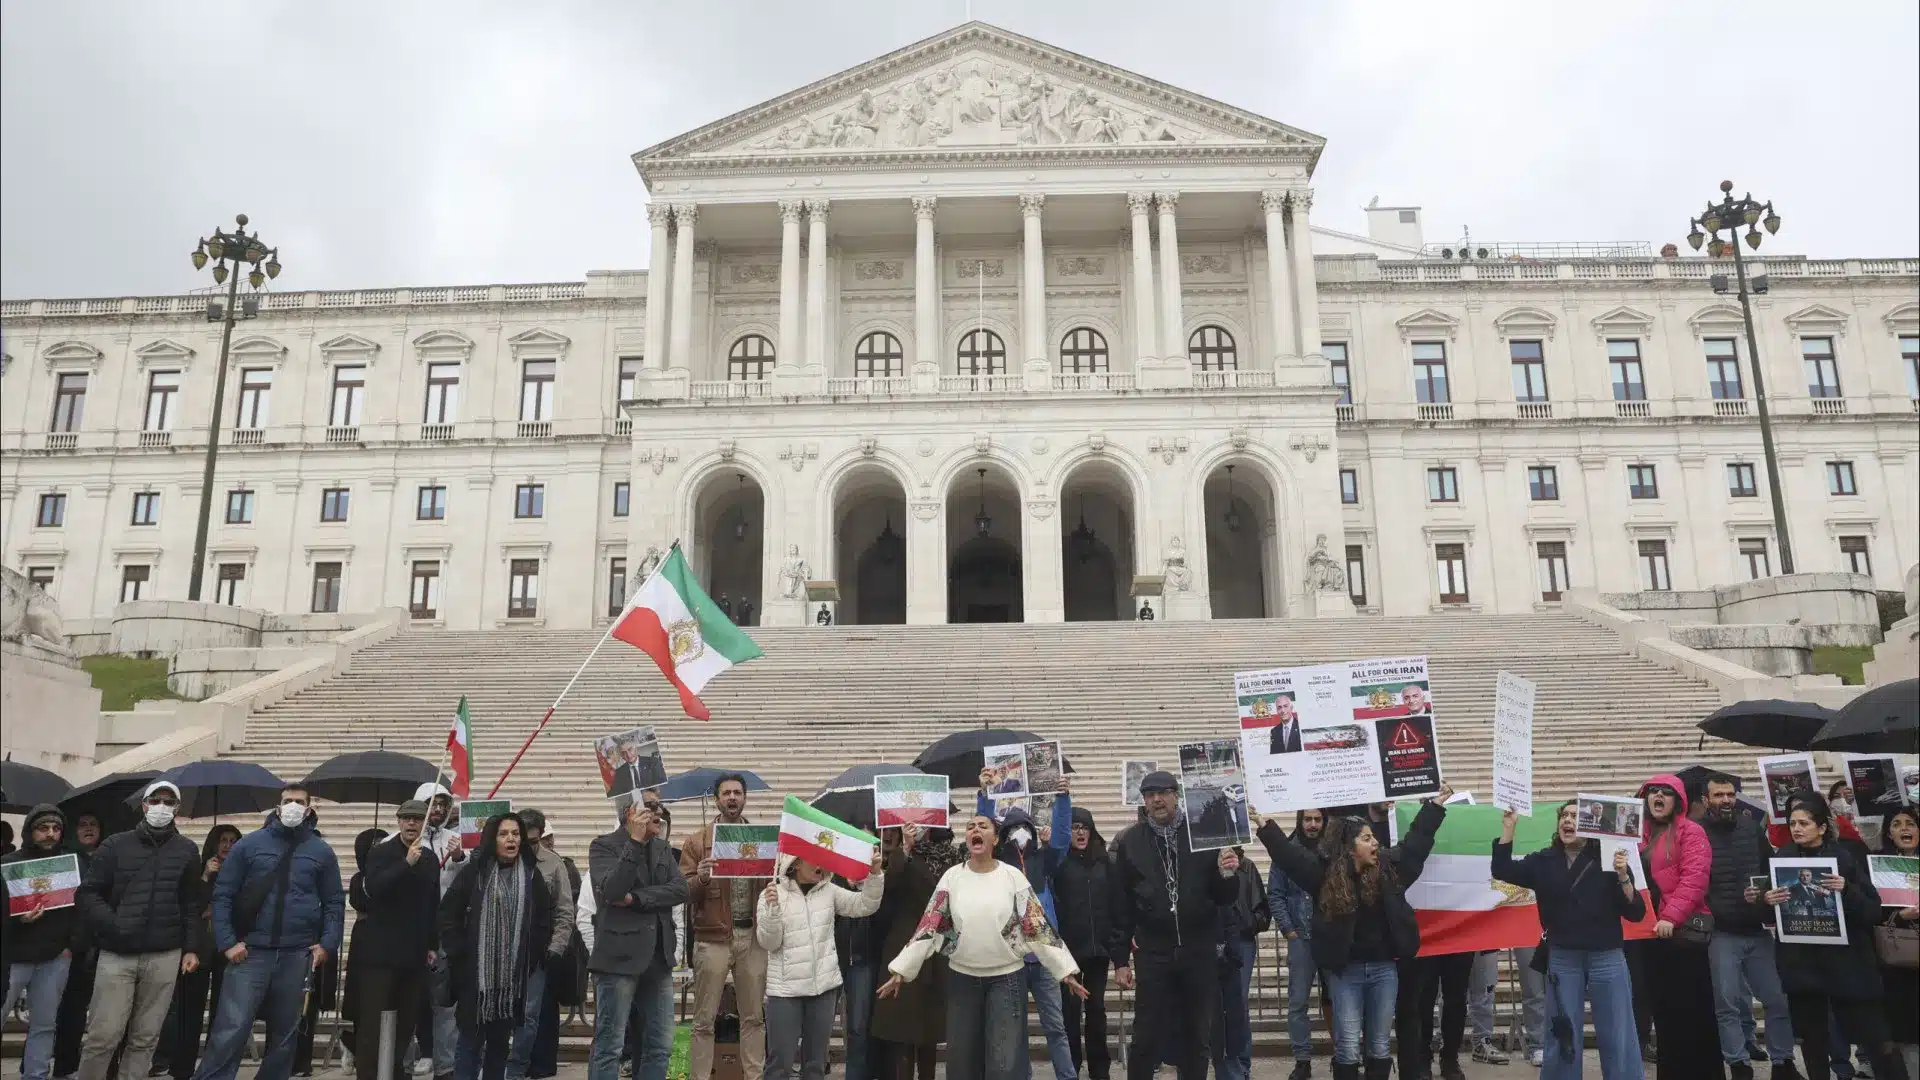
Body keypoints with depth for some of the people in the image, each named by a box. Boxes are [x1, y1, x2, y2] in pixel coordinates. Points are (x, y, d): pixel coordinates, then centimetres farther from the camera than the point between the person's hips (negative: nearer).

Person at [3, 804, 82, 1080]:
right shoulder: (9, 863, -2)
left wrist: (72, 943, 1)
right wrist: (18, 920, -19)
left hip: (55, 959, 2)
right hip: (13, 958, -2)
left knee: (44, 1025, 7)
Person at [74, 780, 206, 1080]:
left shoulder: (187, 850, 10)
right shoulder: (116, 845, 5)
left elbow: (192, 904, 11)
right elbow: (87, 893, 2)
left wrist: (191, 948, 5)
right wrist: (111, 925, -13)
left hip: (165, 957, 1)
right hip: (117, 954, -1)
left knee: (145, 1039, 5)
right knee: (103, 1037, -4)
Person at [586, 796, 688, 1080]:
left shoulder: (663, 848, 13)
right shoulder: (603, 846, -4)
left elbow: (680, 889, -1)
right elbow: (612, 890, -20)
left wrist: (636, 899, -13)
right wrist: (635, 840, -18)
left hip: (658, 958, 6)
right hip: (619, 957, -6)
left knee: (661, 1045, 8)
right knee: (610, 1045, -2)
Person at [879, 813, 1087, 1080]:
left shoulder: (1013, 876, -5)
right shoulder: (952, 877, -1)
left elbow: (1037, 925, -4)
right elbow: (929, 925, -1)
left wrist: (1065, 970, -7)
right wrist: (901, 970, -6)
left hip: (1007, 977, -2)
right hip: (962, 977, 2)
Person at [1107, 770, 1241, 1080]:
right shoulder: (1129, 843, 2)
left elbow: (1226, 897, 3)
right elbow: (1121, 907, 4)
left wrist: (1227, 874, -19)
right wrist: (1120, 960, 1)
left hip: (1200, 953, 1)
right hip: (1154, 955, 0)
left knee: (1198, 1040, 10)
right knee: (1146, 1041, 2)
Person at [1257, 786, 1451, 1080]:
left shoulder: (1389, 866, 2)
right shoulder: (1325, 871, -8)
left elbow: (1416, 841, 11)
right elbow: (1287, 852, -11)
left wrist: (1435, 804, 14)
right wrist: (1265, 824, -20)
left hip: (1384, 968, 3)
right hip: (1345, 971, -3)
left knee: (1379, 1045, 11)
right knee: (1348, 1046, -1)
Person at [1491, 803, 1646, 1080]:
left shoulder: (1608, 859, -4)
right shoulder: (1544, 861, 5)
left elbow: (1635, 913, -4)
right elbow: (1502, 870, -3)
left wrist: (1623, 877, -20)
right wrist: (1508, 828, -8)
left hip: (1607, 958, -2)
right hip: (1561, 959, 2)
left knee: (1618, 1039, 4)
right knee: (1562, 1038, 10)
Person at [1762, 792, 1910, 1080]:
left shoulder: (1846, 857, -2)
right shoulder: (1781, 857, 3)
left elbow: (1873, 910, -6)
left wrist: (1847, 891, -24)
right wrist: (1766, 900, -16)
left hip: (1845, 959, -2)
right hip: (1801, 962, 2)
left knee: (1875, 1037, -1)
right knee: (1812, 1039, 10)